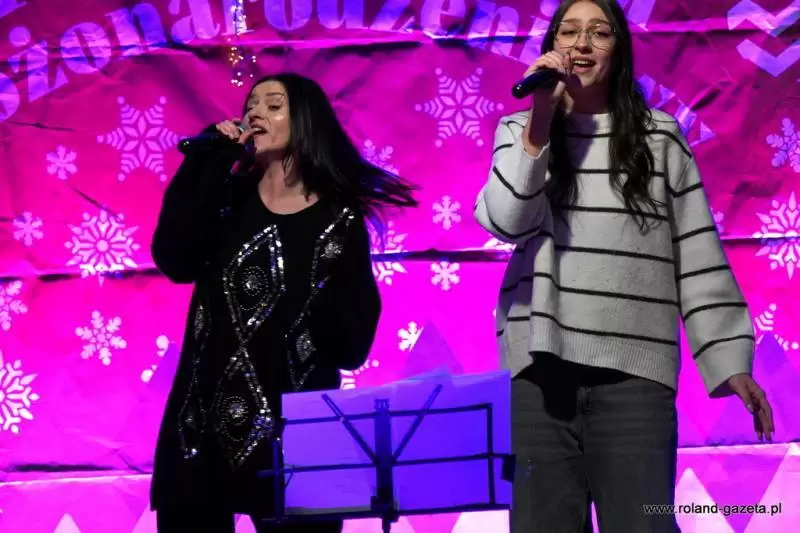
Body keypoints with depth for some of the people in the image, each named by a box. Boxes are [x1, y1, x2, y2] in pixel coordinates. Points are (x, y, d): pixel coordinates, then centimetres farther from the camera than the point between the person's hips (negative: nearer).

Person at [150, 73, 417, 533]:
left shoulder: (339, 221, 2)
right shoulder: (226, 197, 10)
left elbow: (352, 343, -2)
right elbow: (174, 262, -10)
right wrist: (206, 162, -9)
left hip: (293, 433, -2)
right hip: (203, 428, 2)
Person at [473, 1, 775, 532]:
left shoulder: (660, 136, 10)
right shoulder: (520, 130, 13)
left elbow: (699, 252, 7)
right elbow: (506, 222, -4)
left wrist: (730, 358, 1)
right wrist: (541, 117, -9)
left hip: (634, 366, -1)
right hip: (543, 364, 1)